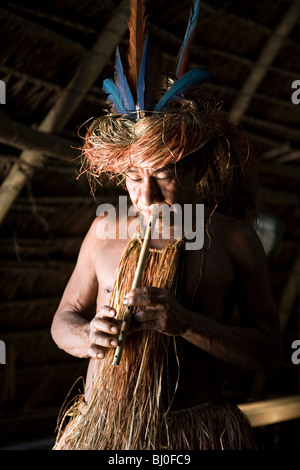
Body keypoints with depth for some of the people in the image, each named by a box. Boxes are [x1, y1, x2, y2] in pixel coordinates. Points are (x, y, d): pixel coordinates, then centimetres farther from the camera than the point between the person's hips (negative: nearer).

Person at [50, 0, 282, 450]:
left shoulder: (234, 239, -5)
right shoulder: (105, 231, 2)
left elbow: (269, 353, -7)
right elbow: (64, 319, 10)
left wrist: (188, 323, -20)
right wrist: (87, 337, -13)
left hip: (194, 435, -2)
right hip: (99, 429, 3)